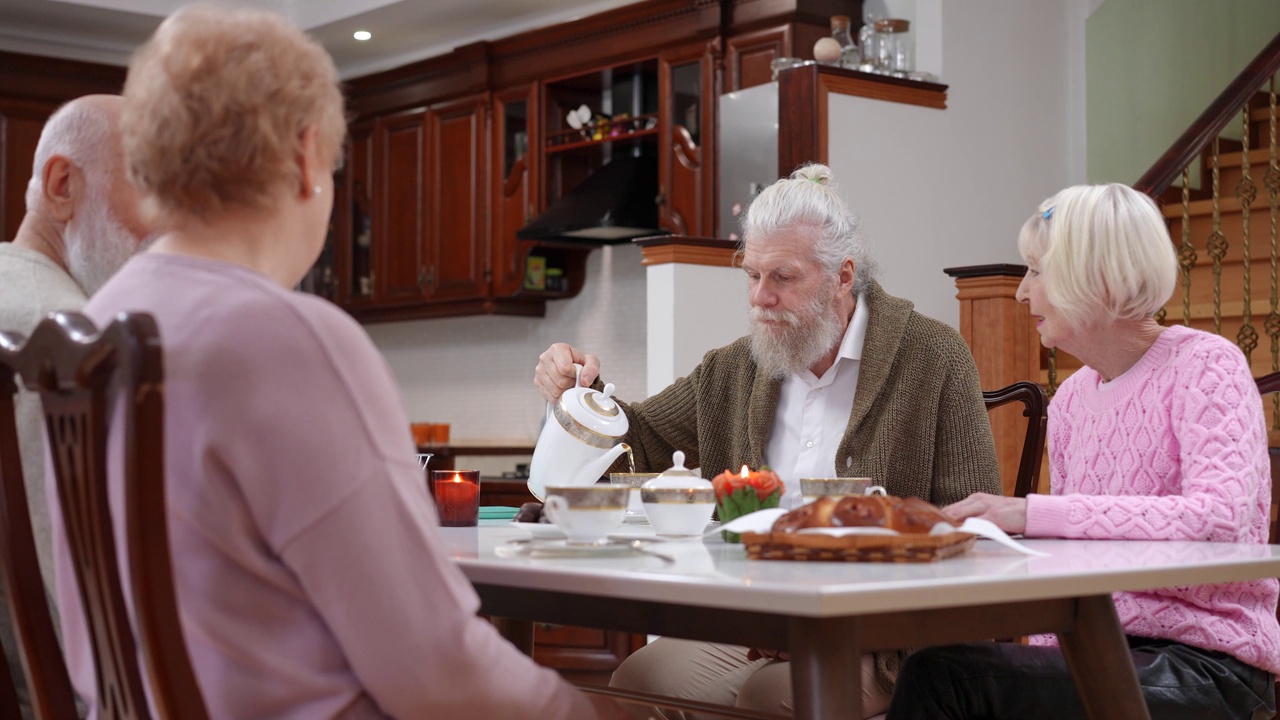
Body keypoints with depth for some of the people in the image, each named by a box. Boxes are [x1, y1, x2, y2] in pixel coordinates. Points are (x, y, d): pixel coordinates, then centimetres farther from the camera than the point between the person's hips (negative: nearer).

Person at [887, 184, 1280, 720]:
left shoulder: (1205, 365, -7)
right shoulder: (1070, 400, 13)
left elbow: (1219, 519, -24)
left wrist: (1033, 513, -27)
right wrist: (1046, 659, -2)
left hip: (1206, 664, -6)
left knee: (942, 674, -27)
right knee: (935, 668, -25)